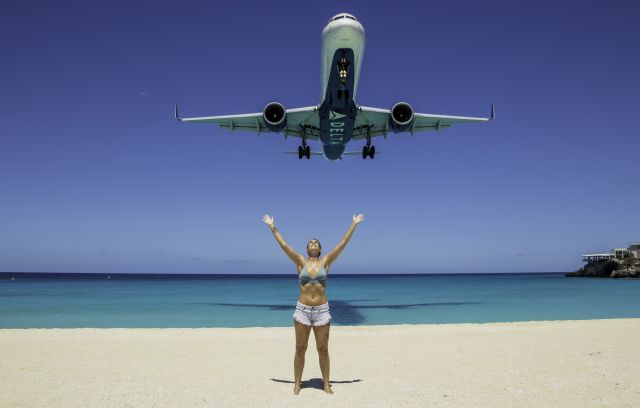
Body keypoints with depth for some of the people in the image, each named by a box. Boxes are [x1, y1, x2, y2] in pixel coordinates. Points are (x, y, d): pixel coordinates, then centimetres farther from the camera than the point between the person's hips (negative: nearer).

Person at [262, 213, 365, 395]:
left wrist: (354, 224, 1)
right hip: (302, 310, 0)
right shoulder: (301, 262, 3)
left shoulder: (326, 261, 3)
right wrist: (272, 227, -2)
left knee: (323, 349, 7)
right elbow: (284, 245, -1)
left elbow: (343, 243, 1)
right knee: (300, 349, 7)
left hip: (322, 311, 0)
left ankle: (326, 383, 21)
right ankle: (297, 383, 20)